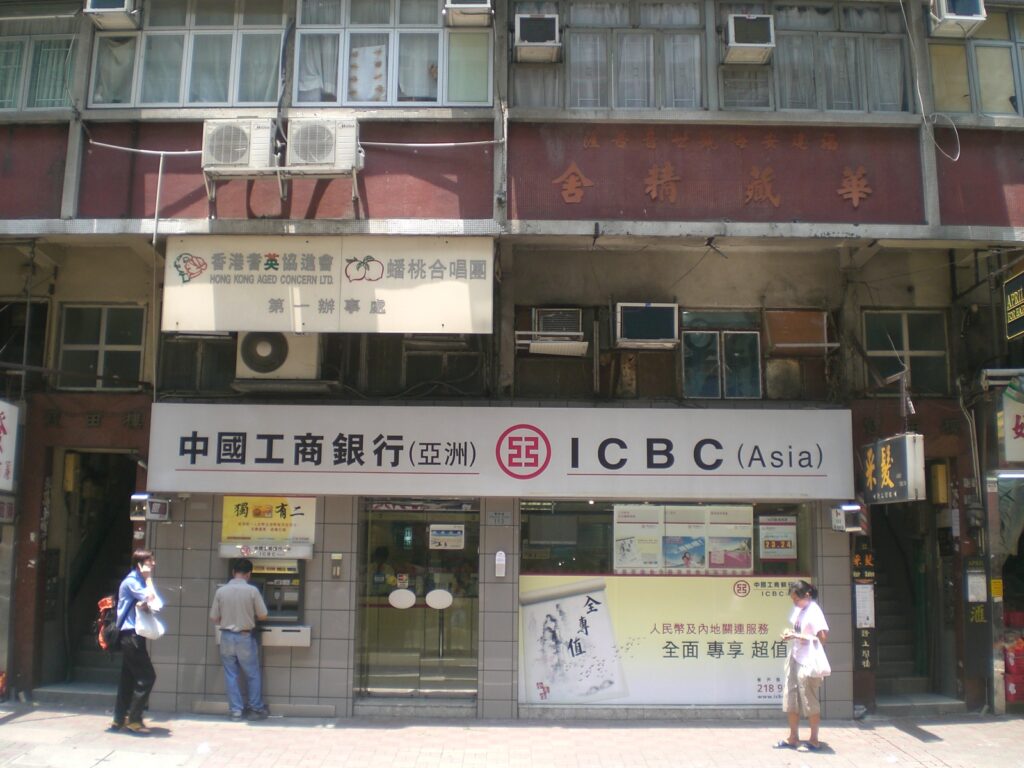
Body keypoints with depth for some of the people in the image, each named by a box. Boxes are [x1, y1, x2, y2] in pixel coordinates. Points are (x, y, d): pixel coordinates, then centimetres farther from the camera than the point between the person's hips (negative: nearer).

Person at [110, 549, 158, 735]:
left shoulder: (138, 581, 18)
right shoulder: (131, 581, -11)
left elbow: (148, 603, 11)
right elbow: (151, 599, -20)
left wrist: (144, 604, -12)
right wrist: (148, 578, -10)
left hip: (132, 636, 10)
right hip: (132, 635, -10)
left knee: (129, 678, 11)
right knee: (147, 676, -10)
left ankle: (119, 719, 16)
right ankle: (133, 719, -6)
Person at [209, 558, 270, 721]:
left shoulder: (221, 591, -5)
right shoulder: (252, 591, -12)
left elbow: (214, 618, 0)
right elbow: (263, 616, -6)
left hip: (227, 637, 2)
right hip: (245, 637, -2)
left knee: (231, 675, 11)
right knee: (252, 675, 12)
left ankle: (236, 711, 13)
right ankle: (256, 709, 19)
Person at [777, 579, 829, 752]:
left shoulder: (814, 612, -16)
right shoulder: (797, 609, 9)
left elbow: (823, 638, -22)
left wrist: (797, 636, -23)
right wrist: (789, 633, 0)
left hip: (808, 663, -8)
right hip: (794, 659, 8)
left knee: (810, 702, 3)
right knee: (791, 699, 11)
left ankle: (814, 740, 16)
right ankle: (793, 738, 21)